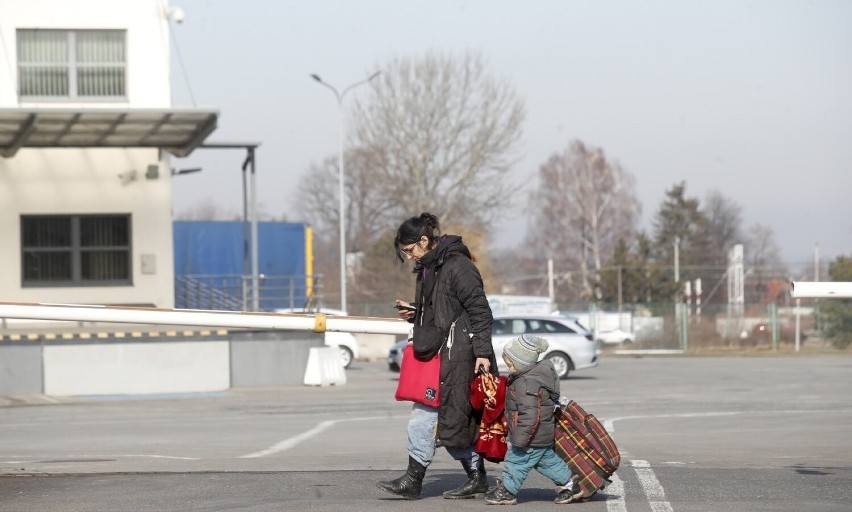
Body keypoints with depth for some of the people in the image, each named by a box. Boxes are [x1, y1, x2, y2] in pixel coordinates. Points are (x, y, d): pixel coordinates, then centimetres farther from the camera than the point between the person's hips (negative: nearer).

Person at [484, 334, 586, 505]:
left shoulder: (529, 385, -29)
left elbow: (530, 414, -32)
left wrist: (520, 438, -27)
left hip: (534, 437, -11)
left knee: (517, 461, 4)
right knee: (546, 460, 21)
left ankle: (507, 492, 17)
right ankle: (569, 484, 28)